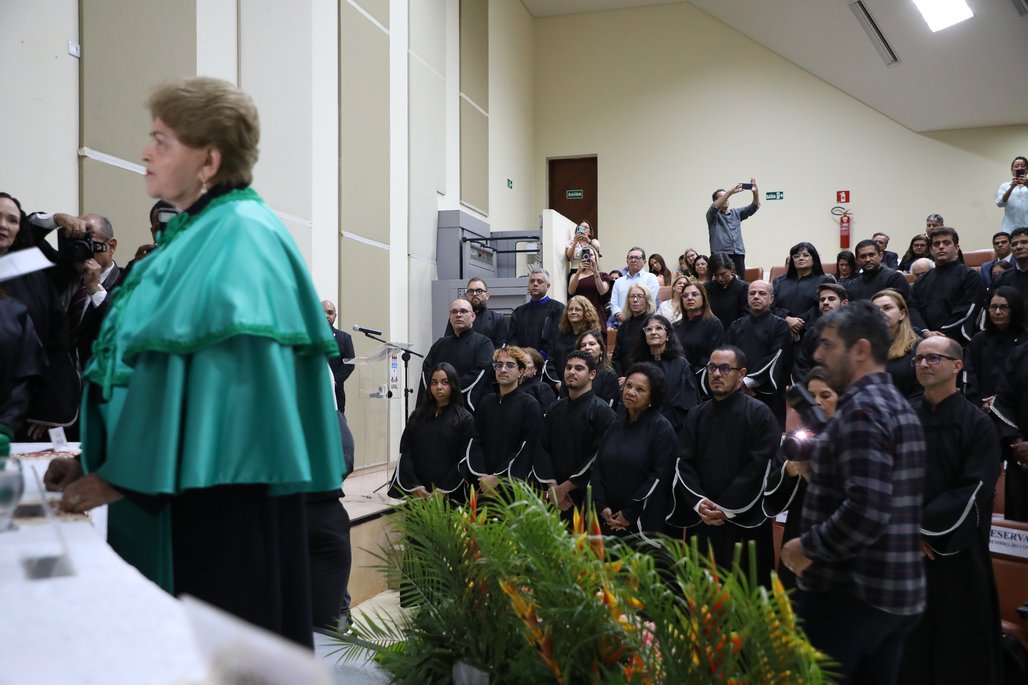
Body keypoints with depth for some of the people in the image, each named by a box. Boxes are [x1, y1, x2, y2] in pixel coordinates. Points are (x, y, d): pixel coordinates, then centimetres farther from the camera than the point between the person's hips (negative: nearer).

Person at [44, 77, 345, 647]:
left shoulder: (240, 237, -14)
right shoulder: (191, 235, 15)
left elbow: (217, 377, -22)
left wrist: (119, 476, -16)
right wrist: (96, 461, 11)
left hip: (220, 501, -9)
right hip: (165, 493, 9)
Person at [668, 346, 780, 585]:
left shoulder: (759, 414, -4)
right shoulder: (696, 416, 12)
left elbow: (761, 467, -11)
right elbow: (683, 464, 6)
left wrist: (726, 509, -14)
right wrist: (698, 503, -11)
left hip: (745, 521, -4)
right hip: (702, 522, 4)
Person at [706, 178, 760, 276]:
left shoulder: (736, 213, 19)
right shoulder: (713, 215, 6)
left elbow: (754, 206, 8)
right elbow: (715, 206, -17)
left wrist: (755, 192, -12)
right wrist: (730, 192, -27)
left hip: (738, 254, 5)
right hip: (721, 255, -5)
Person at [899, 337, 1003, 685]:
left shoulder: (978, 424, -5)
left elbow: (974, 490, -12)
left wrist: (922, 525, -14)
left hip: (958, 551, -3)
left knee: (959, 643, 5)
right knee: (910, 641, 9)